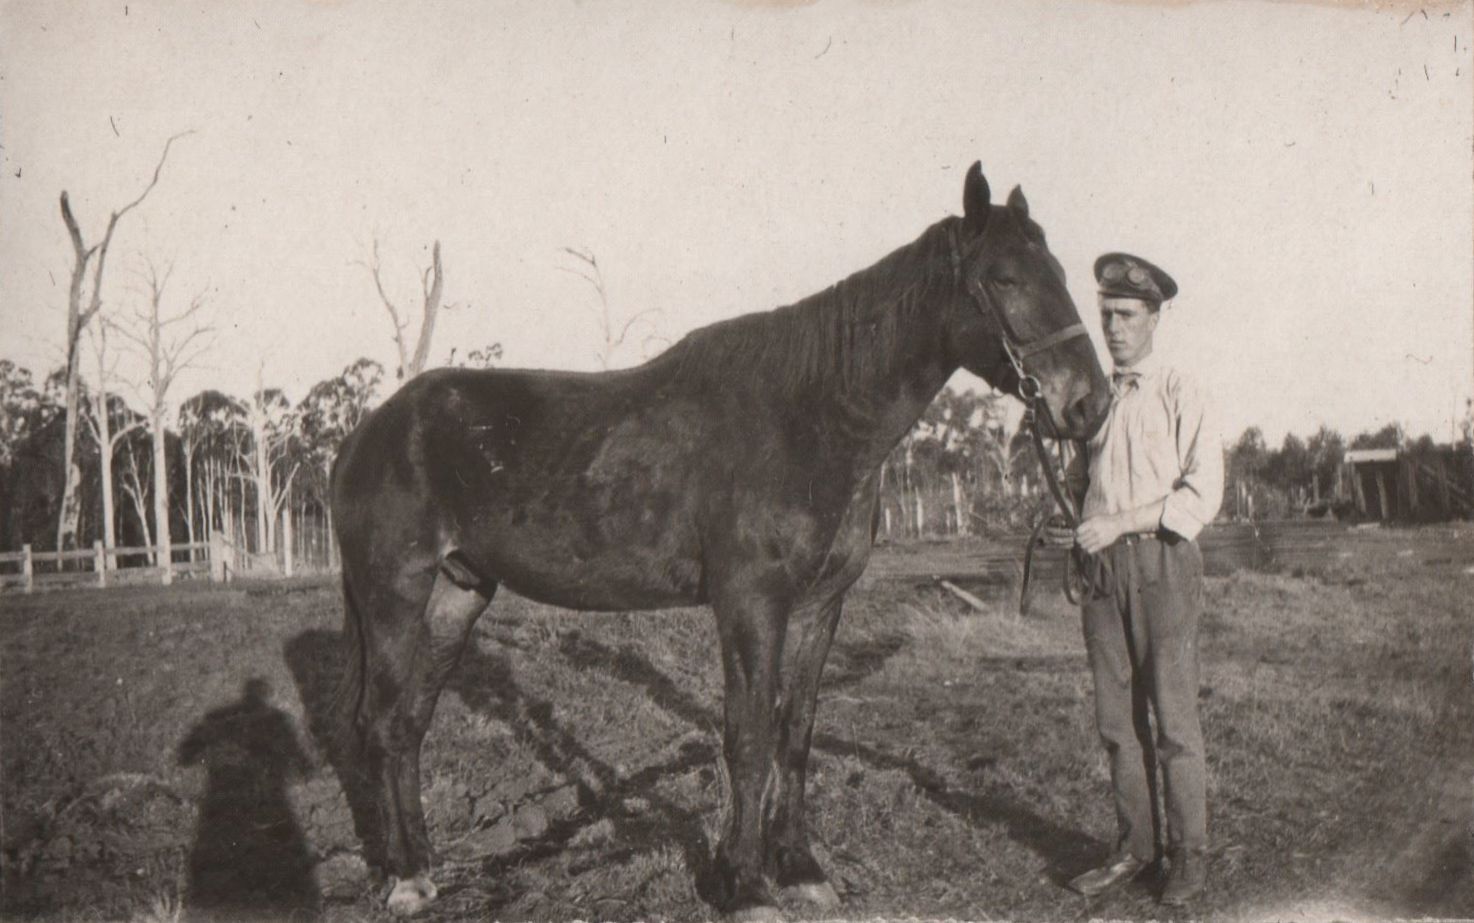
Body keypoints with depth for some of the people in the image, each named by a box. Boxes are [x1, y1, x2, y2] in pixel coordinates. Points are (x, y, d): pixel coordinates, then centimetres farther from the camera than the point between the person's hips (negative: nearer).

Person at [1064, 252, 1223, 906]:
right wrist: (1078, 538, 6)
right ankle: (1135, 847, 17)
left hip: (1161, 563, -5)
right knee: (1116, 718, 7)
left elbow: (1203, 493, -9)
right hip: (1102, 567, 5)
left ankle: (1188, 858, 10)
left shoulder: (1180, 393, -1)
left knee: (1173, 719, -1)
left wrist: (1120, 523, -15)